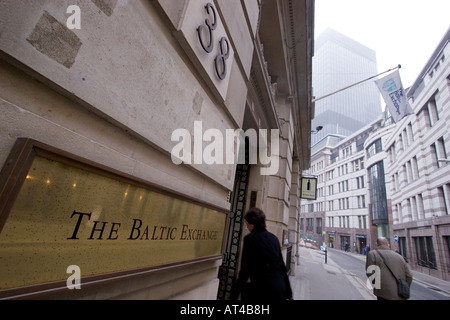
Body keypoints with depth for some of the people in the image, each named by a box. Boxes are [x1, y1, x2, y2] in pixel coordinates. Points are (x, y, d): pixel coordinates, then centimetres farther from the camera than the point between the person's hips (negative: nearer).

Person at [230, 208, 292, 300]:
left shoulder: (250, 238, -11)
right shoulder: (273, 237, 8)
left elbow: (245, 271, -12)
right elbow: (282, 265, 13)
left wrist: (233, 296, -5)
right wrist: (288, 292, 21)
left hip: (265, 291, -6)